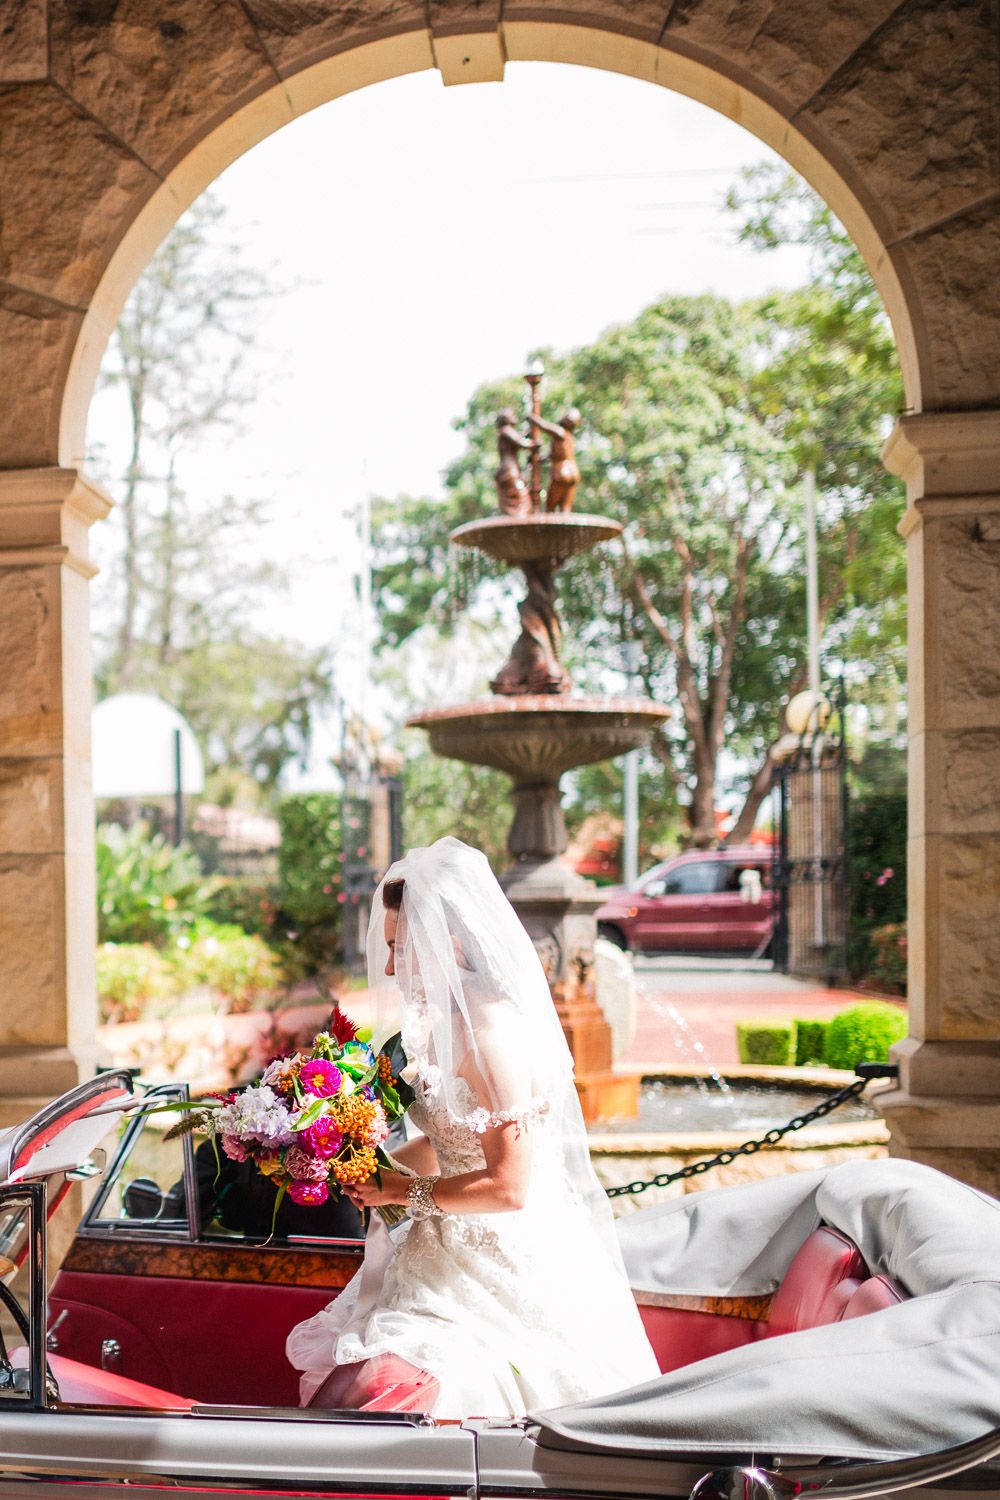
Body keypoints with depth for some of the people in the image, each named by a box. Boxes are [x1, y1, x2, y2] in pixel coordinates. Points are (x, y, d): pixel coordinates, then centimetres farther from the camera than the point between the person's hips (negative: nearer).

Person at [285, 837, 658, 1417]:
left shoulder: (492, 1033, -20)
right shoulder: (450, 1023, 9)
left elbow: (509, 1186, -21)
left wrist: (404, 1190, -11)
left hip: (506, 1269, -8)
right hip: (461, 1253, 9)